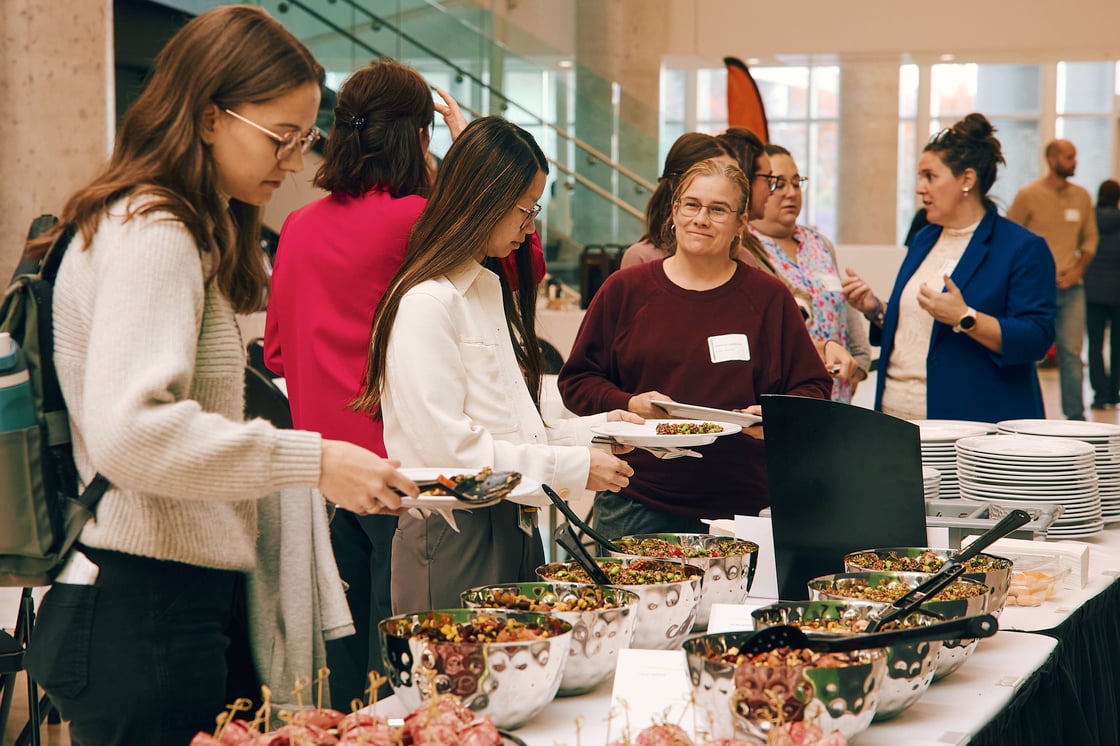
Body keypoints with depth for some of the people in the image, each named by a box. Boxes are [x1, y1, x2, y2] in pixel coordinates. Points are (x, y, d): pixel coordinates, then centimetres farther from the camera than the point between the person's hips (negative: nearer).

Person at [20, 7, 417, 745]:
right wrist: (311, 462, -22)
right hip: (145, 613, -10)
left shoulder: (194, 235, 18)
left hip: (200, 602, 10)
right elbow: (131, 433, -25)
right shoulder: (149, 234, -14)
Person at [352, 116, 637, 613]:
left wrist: (597, 428, 7)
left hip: (511, 531, 9)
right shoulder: (427, 304, -12)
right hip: (454, 538, -9)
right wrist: (573, 467, -16)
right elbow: (445, 449, -19)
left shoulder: (492, 291, 19)